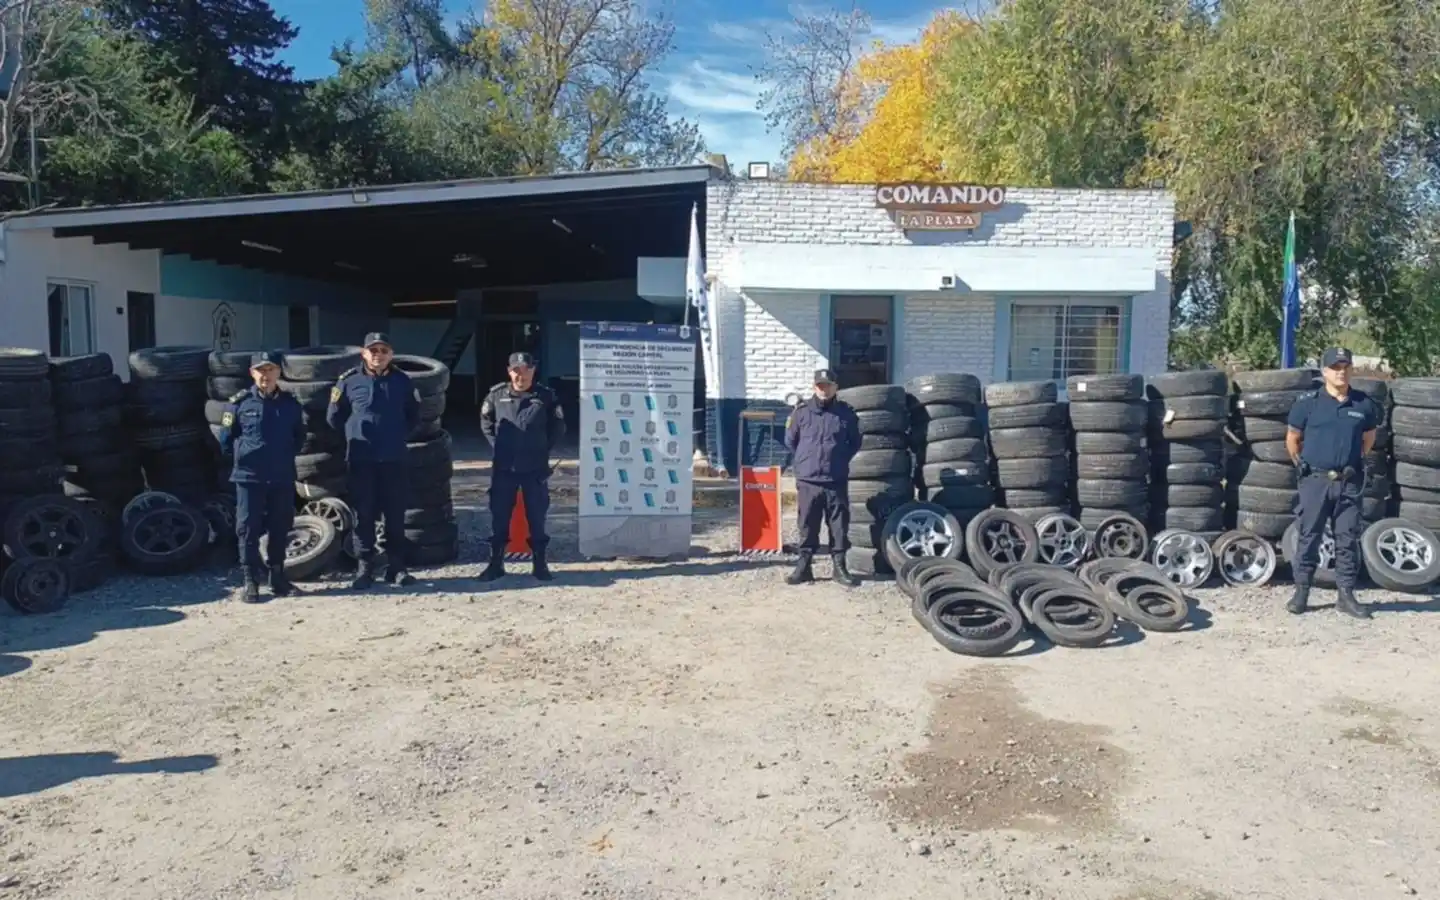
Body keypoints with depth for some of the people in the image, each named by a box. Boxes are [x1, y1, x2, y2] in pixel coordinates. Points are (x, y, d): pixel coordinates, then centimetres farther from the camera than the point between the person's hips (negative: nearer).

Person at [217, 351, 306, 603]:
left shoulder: (291, 404, 5)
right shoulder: (239, 403, -1)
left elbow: (299, 437, 18)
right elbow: (226, 439, 5)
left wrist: (286, 455, 8)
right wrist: (244, 454, 4)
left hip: (283, 478, 3)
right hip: (248, 476, -2)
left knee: (280, 528, 10)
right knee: (248, 529, -1)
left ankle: (278, 577, 21)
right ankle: (250, 582, 5)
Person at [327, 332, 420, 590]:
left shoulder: (402, 381, 4)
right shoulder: (349, 381, -1)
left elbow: (414, 415, 17)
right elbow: (334, 417, 9)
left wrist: (399, 434, 8)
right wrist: (354, 434, 9)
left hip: (394, 458, 1)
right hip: (361, 459, -1)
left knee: (395, 514, 5)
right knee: (363, 515, 3)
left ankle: (397, 566, 14)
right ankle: (365, 568, 11)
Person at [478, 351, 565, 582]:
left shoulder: (546, 396, -3)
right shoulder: (496, 395, 0)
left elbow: (558, 426, 7)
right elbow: (486, 421, 15)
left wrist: (544, 447, 1)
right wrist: (497, 445, 7)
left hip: (536, 468, -1)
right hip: (503, 468, 1)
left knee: (537, 517, 6)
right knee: (499, 516, 6)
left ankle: (540, 564, 16)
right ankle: (496, 563, 17)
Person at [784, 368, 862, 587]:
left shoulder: (846, 413, 3)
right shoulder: (802, 412, 1)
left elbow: (855, 442, 15)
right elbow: (790, 441, 12)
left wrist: (842, 459, 8)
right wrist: (806, 460, 11)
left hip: (837, 481, 1)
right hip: (808, 481, 0)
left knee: (839, 525, 4)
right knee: (807, 526, 5)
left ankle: (839, 566, 13)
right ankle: (804, 566, 13)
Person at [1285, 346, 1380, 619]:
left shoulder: (1364, 404, 4)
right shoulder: (1308, 402, -4)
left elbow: (1369, 437, 20)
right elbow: (1292, 438, 7)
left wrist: (1355, 461, 16)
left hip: (1349, 482, 2)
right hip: (1316, 480, -2)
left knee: (1348, 539, 6)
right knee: (1309, 537, 3)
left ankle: (1345, 595, 13)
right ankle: (1301, 592, 11)